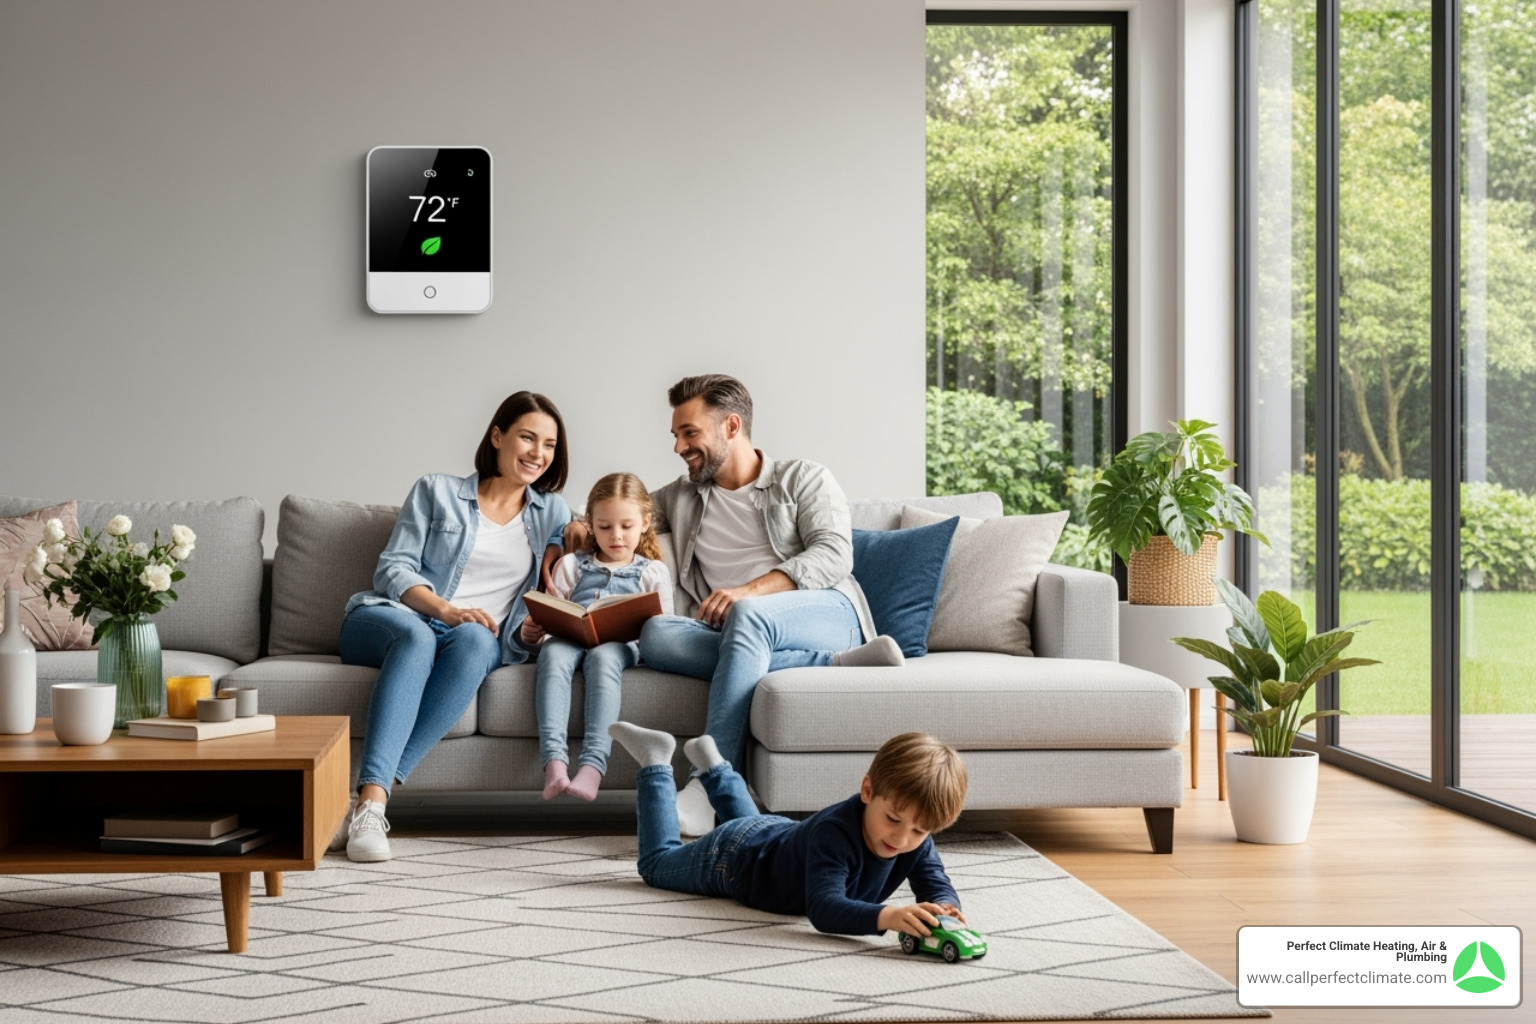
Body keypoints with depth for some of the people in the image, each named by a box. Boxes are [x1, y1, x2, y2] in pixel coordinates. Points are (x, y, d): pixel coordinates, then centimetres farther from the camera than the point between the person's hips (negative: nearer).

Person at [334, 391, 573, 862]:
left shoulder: (552, 513, 20)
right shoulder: (437, 492, 11)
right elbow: (393, 568, 1)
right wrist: (446, 610, -17)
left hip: (479, 639, 2)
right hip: (384, 624, -2)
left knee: (476, 640, -37)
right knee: (417, 634, -39)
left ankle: (370, 796, -45)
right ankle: (370, 800, -52)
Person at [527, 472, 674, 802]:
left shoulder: (652, 571, 25)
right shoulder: (571, 565, 28)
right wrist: (532, 631, -4)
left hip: (620, 642, -1)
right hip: (568, 637, 2)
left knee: (602, 657, -40)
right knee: (552, 654, -37)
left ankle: (592, 766, -55)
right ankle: (555, 761, -53)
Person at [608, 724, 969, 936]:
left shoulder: (915, 837, -30)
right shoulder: (834, 832, -49)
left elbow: (937, 886, -30)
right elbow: (822, 909, -59)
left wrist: (944, 909, -56)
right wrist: (886, 916, -77)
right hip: (733, 856, -6)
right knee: (657, 862, 24)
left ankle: (713, 765, 58)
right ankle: (655, 762, 36)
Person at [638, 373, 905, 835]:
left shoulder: (803, 479, 11)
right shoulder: (679, 498, 26)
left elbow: (833, 556, -5)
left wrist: (749, 590, -20)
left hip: (828, 615, -4)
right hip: (736, 631, 4)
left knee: (747, 617, -38)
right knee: (655, 635, -28)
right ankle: (835, 665, -31)